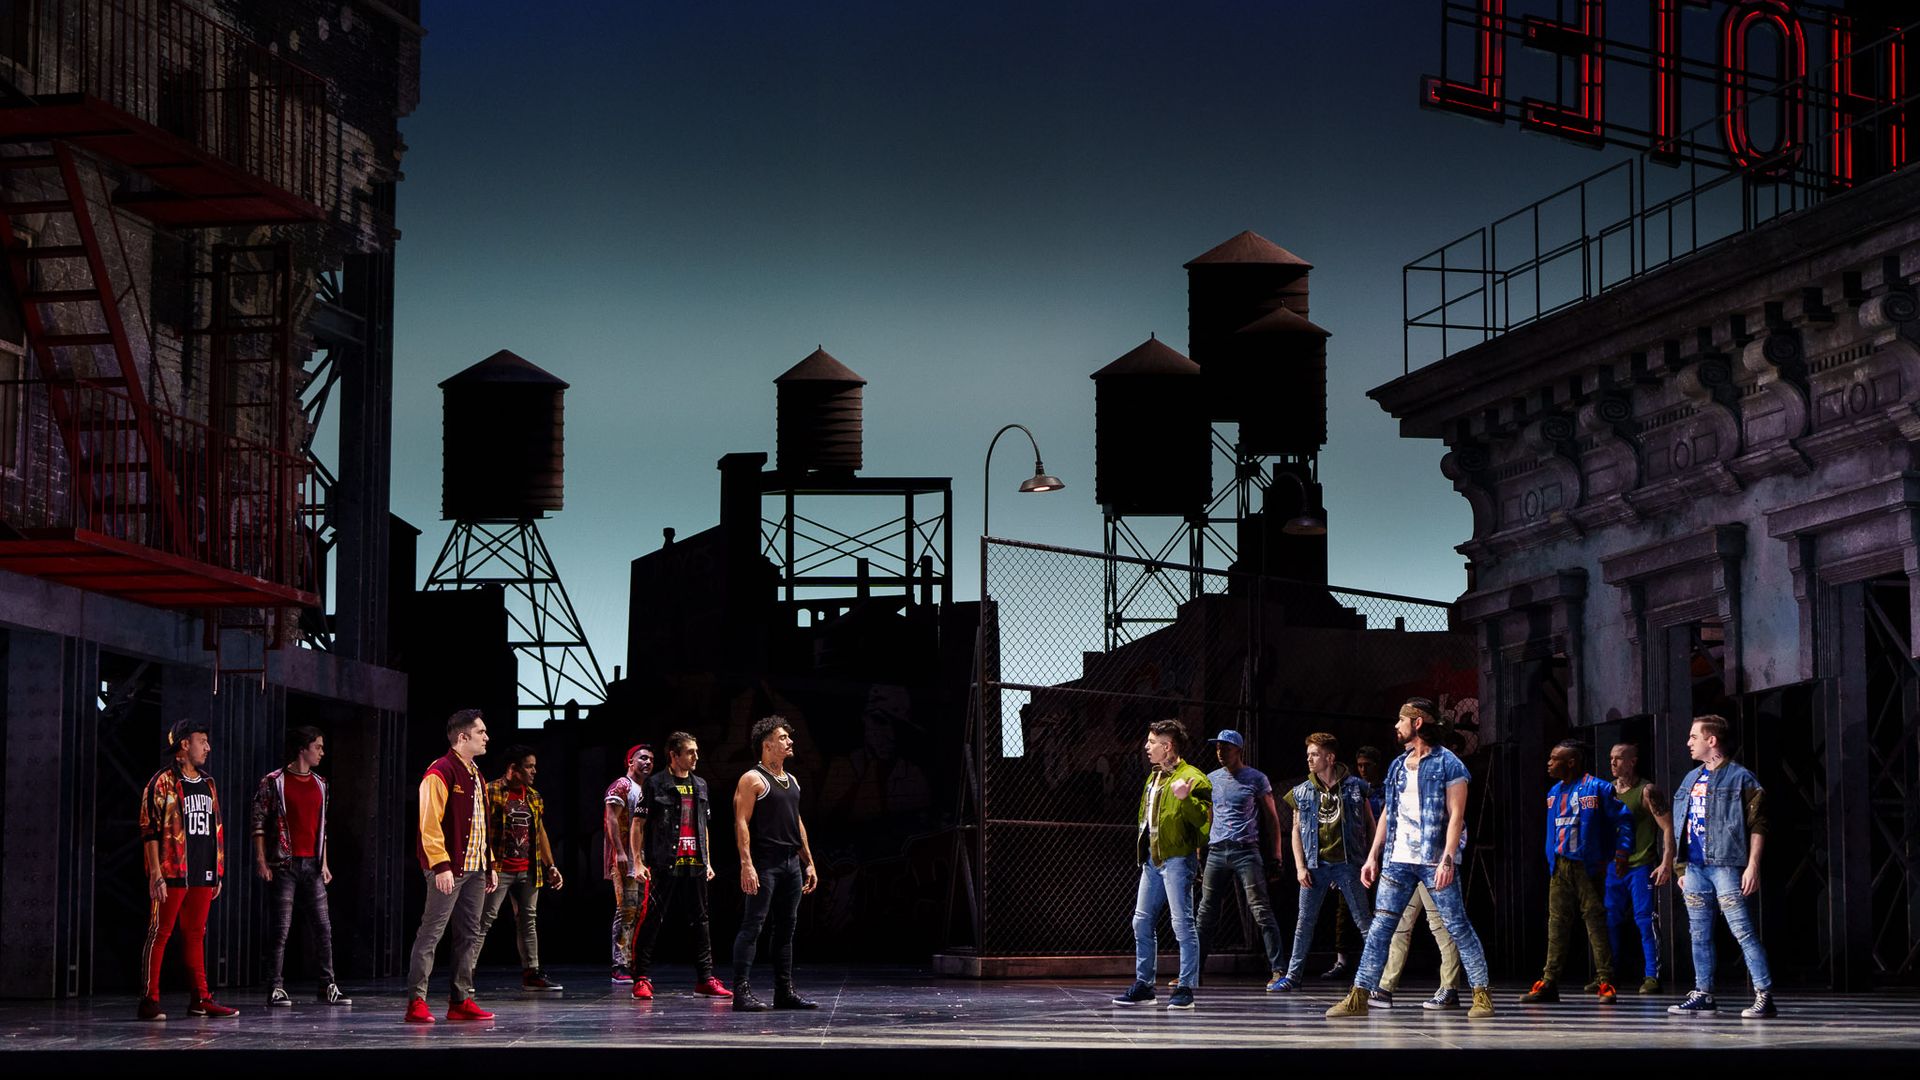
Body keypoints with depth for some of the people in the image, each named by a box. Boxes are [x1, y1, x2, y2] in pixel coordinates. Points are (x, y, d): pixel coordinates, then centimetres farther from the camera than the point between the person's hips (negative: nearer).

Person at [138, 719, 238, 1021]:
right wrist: (155, 874, -16)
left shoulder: (209, 785, 17)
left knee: (196, 935, 10)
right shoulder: (163, 783, -5)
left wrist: (218, 872, 17)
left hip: (203, 875, 7)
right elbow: (150, 830, -10)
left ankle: (200, 999, 12)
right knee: (160, 933, -5)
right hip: (172, 873, -7)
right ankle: (150, 1001, -5)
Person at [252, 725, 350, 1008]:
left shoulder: (319, 784, 14)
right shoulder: (274, 782, -4)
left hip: (312, 866, 6)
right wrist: (261, 863, -11)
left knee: (323, 927, 2)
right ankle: (276, 989, 0)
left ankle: (327, 987, 6)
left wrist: (324, 863, 14)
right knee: (281, 929, -4)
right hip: (284, 865, -6)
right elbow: (259, 823, -5)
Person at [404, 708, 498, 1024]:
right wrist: (441, 866, -22)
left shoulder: (475, 775, 18)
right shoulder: (441, 773, -11)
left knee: (470, 936, 9)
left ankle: (461, 1001, 14)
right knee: (431, 932, -8)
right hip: (449, 869, -9)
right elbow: (430, 823, -17)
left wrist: (490, 865, 18)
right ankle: (416, 1002, -8)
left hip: (475, 868, 9)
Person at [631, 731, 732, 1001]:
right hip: (665, 865, -6)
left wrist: (708, 862, 19)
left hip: (695, 865, 6)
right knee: (651, 922, -5)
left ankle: (705, 979, 13)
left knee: (700, 922, 8)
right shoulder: (655, 784, -3)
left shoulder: (700, 786, 16)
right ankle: (642, 979, 0)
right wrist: (640, 862, -10)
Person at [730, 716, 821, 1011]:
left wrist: (809, 862, 19)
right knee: (752, 925, -11)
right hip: (765, 863, -8)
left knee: (786, 928, 9)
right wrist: (746, 864, -21)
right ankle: (741, 991, -14)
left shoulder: (791, 781, 19)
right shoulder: (752, 779, -6)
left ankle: (785, 991, 14)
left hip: (791, 862, 8)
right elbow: (741, 822, -12)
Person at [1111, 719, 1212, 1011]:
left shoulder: (1193, 778, -11)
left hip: (1177, 859, -9)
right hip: (1152, 860, 9)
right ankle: (1143, 985, 19)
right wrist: (1141, 849, 20)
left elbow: (1204, 818, -21)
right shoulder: (1153, 778, 18)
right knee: (1142, 923, 11)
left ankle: (1186, 989, -3)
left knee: (1183, 925, -6)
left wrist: (1185, 799, -34)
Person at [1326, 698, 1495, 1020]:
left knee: (1457, 927, -3)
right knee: (1379, 927, 1)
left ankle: (1483, 994, 4)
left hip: (1435, 861, -6)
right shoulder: (1398, 766, 16)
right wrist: (1373, 857, 13)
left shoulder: (1448, 764, -4)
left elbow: (1456, 816, -10)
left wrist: (1447, 860, -19)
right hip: (1399, 860, 6)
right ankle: (1358, 997, 1)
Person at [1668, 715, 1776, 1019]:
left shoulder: (1740, 778, -4)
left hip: (1725, 865, -8)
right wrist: (1682, 869, 19)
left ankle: (1764, 997, -12)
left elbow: (1757, 825, -9)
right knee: (1699, 935, 9)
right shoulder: (1691, 779, 18)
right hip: (1695, 867, 8)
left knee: (1744, 931, -11)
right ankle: (1703, 996, 15)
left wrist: (1753, 866, -16)